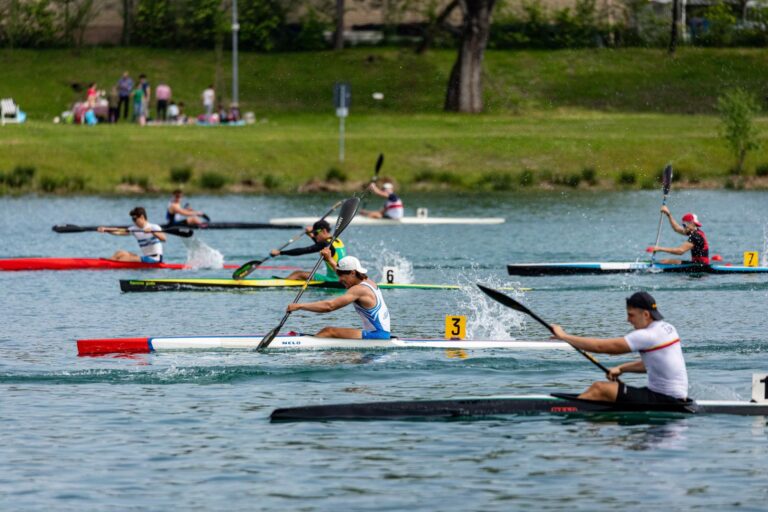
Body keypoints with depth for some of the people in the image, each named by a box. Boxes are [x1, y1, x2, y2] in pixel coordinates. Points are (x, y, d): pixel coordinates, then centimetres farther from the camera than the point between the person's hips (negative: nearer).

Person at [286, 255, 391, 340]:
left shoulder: (359, 290, -16)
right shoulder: (368, 282, 12)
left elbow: (329, 306, -23)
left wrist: (300, 306, -20)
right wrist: (330, 259, 41)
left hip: (376, 336, -10)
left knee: (329, 332, -16)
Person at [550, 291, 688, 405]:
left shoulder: (648, 336, -19)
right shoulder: (667, 328, 9)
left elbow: (601, 346, -16)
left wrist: (564, 336, -7)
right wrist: (621, 369, 16)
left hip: (666, 402, -10)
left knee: (599, 389, -11)